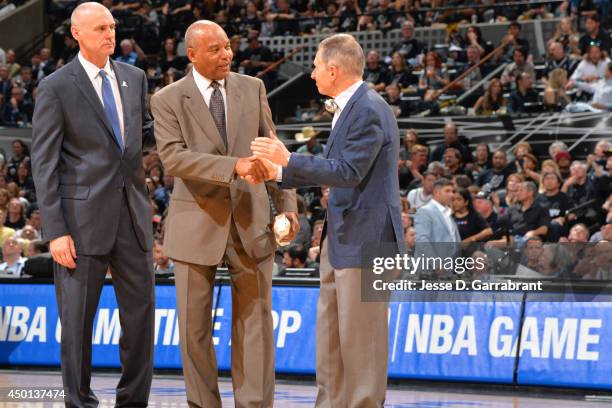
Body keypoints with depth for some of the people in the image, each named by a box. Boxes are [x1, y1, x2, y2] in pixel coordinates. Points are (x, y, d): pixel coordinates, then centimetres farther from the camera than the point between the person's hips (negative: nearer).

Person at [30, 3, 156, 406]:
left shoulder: (134, 77, 9)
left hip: (133, 213, 5)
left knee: (140, 310, 8)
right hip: (83, 217, -5)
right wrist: (55, 231, -13)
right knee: (77, 317, 3)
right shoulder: (57, 87, -6)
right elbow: (44, 163, -8)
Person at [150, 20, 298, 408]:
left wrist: (287, 203, 2)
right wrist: (234, 166, -28)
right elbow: (173, 158, -18)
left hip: (251, 219, 2)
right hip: (198, 222, -2)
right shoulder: (168, 100, -4)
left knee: (255, 319, 2)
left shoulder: (252, 88, 5)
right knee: (195, 325, 5)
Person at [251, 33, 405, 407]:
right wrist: (280, 173, 18)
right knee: (330, 334, 14)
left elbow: (349, 172, -23)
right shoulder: (348, 107, 13)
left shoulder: (370, 111, -17)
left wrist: (289, 160, -19)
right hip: (341, 238, 10)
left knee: (360, 336, -3)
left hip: (365, 238, -10)